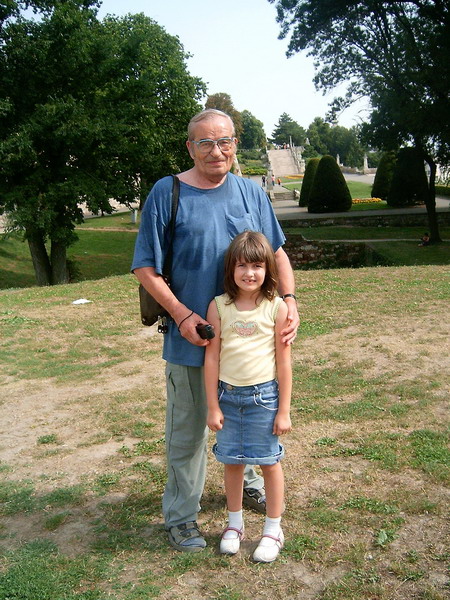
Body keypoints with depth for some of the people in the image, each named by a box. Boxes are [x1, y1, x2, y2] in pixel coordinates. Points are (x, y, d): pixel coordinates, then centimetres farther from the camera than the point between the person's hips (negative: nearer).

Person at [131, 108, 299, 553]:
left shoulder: (250, 192, 2)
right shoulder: (167, 193, -9)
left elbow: (276, 253, 8)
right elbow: (145, 268, -8)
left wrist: (289, 301, -8)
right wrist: (183, 316, -16)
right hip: (190, 335, -4)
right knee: (187, 429, 7)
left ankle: (248, 482, 46)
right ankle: (180, 515, 25)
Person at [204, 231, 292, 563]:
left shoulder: (276, 307, -7)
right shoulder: (219, 306, -4)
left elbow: (284, 362, -4)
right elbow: (212, 358, -2)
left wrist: (284, 410, -4)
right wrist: (213, 406, -2)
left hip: (264, 396, -1)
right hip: (228, 396, 2)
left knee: (270, 462, 10)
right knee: (232, 462, 13)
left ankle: (273, 530, 27)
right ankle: (235, 525, 33)